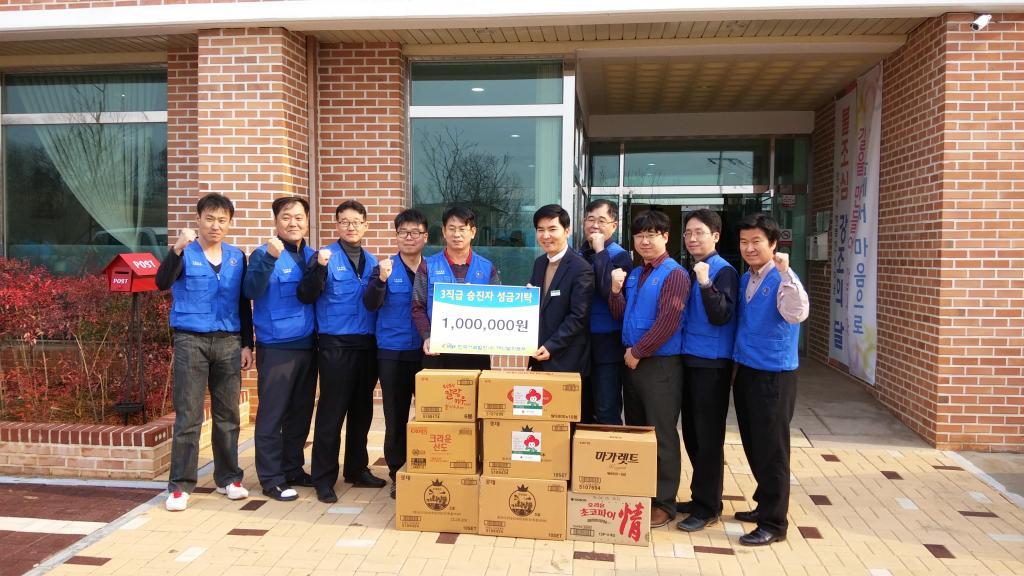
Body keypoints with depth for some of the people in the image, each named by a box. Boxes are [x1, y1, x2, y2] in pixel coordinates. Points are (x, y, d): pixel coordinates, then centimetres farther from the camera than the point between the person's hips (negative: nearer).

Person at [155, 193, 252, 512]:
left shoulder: (237, 257, 10)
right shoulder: (185, 253, -1)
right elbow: (162, 283, -20)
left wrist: (247, 344, 8)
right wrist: (177, 248, -35)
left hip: (229, 342, 3)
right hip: (191, 341, -3)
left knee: (227, 415, 10)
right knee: (188, 417, -1)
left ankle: (228, 478, 21)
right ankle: (180, 485, 8)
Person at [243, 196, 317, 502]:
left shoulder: (312, 255, 12)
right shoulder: (264, 253, -6)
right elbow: (251, 291, -21)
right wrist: (270, 258, -31)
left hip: (307, 345, 6)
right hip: (276, 347, -6)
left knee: (301, 412, 13)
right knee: (272, 414, -1)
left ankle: (293, 469, 26)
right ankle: (271, 479, 8)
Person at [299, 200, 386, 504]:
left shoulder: (371, 261, 13)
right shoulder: (326, 256, -4)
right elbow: (306, 296, -15)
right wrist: (320, 267, -28)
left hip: (367, 345, 6)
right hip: (335, 345, -6)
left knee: (362, 411, 14)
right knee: (331, 413, -2)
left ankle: (357, 470, 27)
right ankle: (324, 479, 9)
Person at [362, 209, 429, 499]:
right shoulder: (384, 268, 1)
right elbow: (370, 304, -11)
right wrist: (381, 280, -29)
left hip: (427, 352, 1)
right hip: (392, 353, -1)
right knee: (395, 416, 6)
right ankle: (396, 474, 20)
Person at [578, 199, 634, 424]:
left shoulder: (620, 256, -6)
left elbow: (609, 292, -22)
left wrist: (600, 251, -18)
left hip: (606, 344, -6)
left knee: (607, 414, -2)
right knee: (582, 412, 15)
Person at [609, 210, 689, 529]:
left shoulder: (674, 274, -11)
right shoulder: (634, 275, 12)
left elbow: (668, 321, -19)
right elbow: (621, 315, 12)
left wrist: (638, 352, -13)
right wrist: (616, 290, -6)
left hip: (661, 365, -8)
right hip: (632, 361, 8)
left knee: (661, 434, -1)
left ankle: (663, 503, 10)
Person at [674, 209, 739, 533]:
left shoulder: (724, 271, -10)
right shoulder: (687, 271, 11)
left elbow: (721, 317, -21)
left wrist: (706, 283, -29)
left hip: (712, 365, -7)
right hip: (688, 361, 7)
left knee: (708, 437, 1)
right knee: (691, 433, 14)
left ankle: (708, 507, 12)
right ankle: (701, 496, 28)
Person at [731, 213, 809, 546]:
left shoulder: (782, 279, -13)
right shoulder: (744, 279, 10)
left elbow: (797, 314, -32)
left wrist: (785, 272, -35)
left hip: (774, 375, -8)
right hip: (745, 372, 8)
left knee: (771, 450, 1)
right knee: (753, 447, 18)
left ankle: (773, 523, 12)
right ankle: (765, 504, 35)